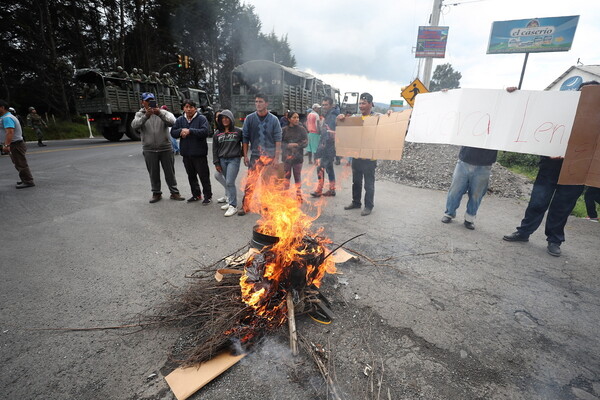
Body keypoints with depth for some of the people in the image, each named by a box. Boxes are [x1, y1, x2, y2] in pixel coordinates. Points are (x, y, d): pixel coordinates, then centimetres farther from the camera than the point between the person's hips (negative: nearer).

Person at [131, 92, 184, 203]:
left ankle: (174, 192, 17)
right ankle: (156, 193, 24)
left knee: (170, 172, 6)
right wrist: (146, 116, -29)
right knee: (153, 173, 10)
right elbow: (134, 125, -14)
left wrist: (160, 113, -32)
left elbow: (172, 121, -16)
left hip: (166, 148, -1)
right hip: (149, 150, 1)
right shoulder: (140, 114, 5)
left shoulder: (163, 112, 3)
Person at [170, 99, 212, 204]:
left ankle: (208, 196, 11)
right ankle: (196, 195, 28)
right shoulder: (180, 120, 10)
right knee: (191, 175, 15)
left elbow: (205, 132, -20)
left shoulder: (201, 118, -6)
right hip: (186, 153, 6)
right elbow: (173, 133, 8)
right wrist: (181, 131, -13)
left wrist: (189, 131, -20)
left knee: (203, 175, 0)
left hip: (199, 153, -6)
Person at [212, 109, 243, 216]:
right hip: (222, 160, 4)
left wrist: (243, 154, 5)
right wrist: (216, 163, 7)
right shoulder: (217, 133, 10)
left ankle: (233, 206, -5)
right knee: (227, 182, 8)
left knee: (229, 182, -12)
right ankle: (229, 201, 21)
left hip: (234, 159, -4)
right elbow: (215, 149, 11)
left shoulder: (238, 131, -1)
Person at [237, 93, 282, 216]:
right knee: (250, 183, -6)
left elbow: (278, 140, -1)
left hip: (270, 156, 0)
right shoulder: (249, 119, 3)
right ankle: (245, 206, 6)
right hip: (255, 156, 0)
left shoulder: (274, 120, 1)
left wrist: (276, 157, -7)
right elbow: (245, 138, 5)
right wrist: (245, 156, 1)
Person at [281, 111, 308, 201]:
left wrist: (296, 145, -13)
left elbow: (305, 142, -1)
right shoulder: (284, 129, 2)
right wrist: (288, 145, -15)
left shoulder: (301, 129, 2)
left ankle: (299, 195, 15)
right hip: (286, 156, 1)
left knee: (298, 176, 6)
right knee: (286, 176, 7)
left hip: (298, 157, 0)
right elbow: (280, 142, 1)